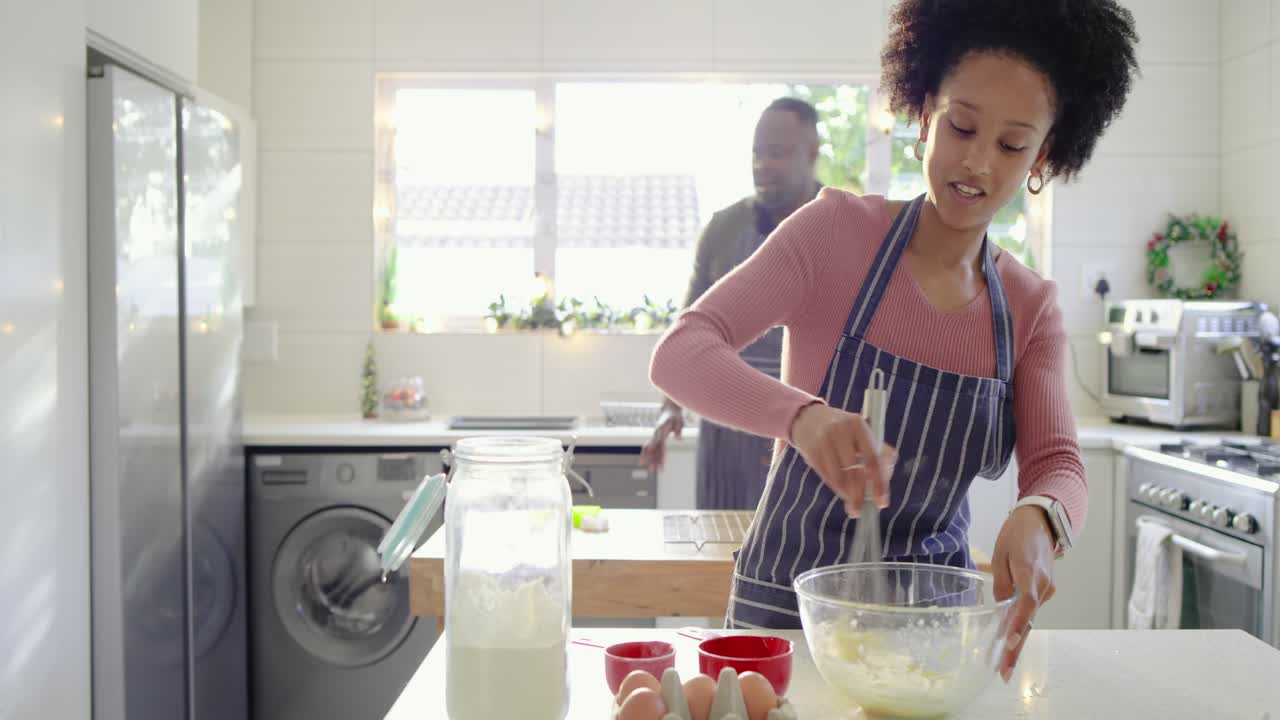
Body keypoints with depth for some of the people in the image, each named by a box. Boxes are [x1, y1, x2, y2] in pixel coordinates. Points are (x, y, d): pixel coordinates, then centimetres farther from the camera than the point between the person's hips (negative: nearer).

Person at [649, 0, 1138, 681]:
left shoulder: (1031, 307, -1)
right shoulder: (837, 229, -13)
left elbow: (1057, 466, -10)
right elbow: (679, 353, -23)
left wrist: (1037, 518, -35)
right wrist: (801, 415, -42)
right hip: (790, 596, -3)